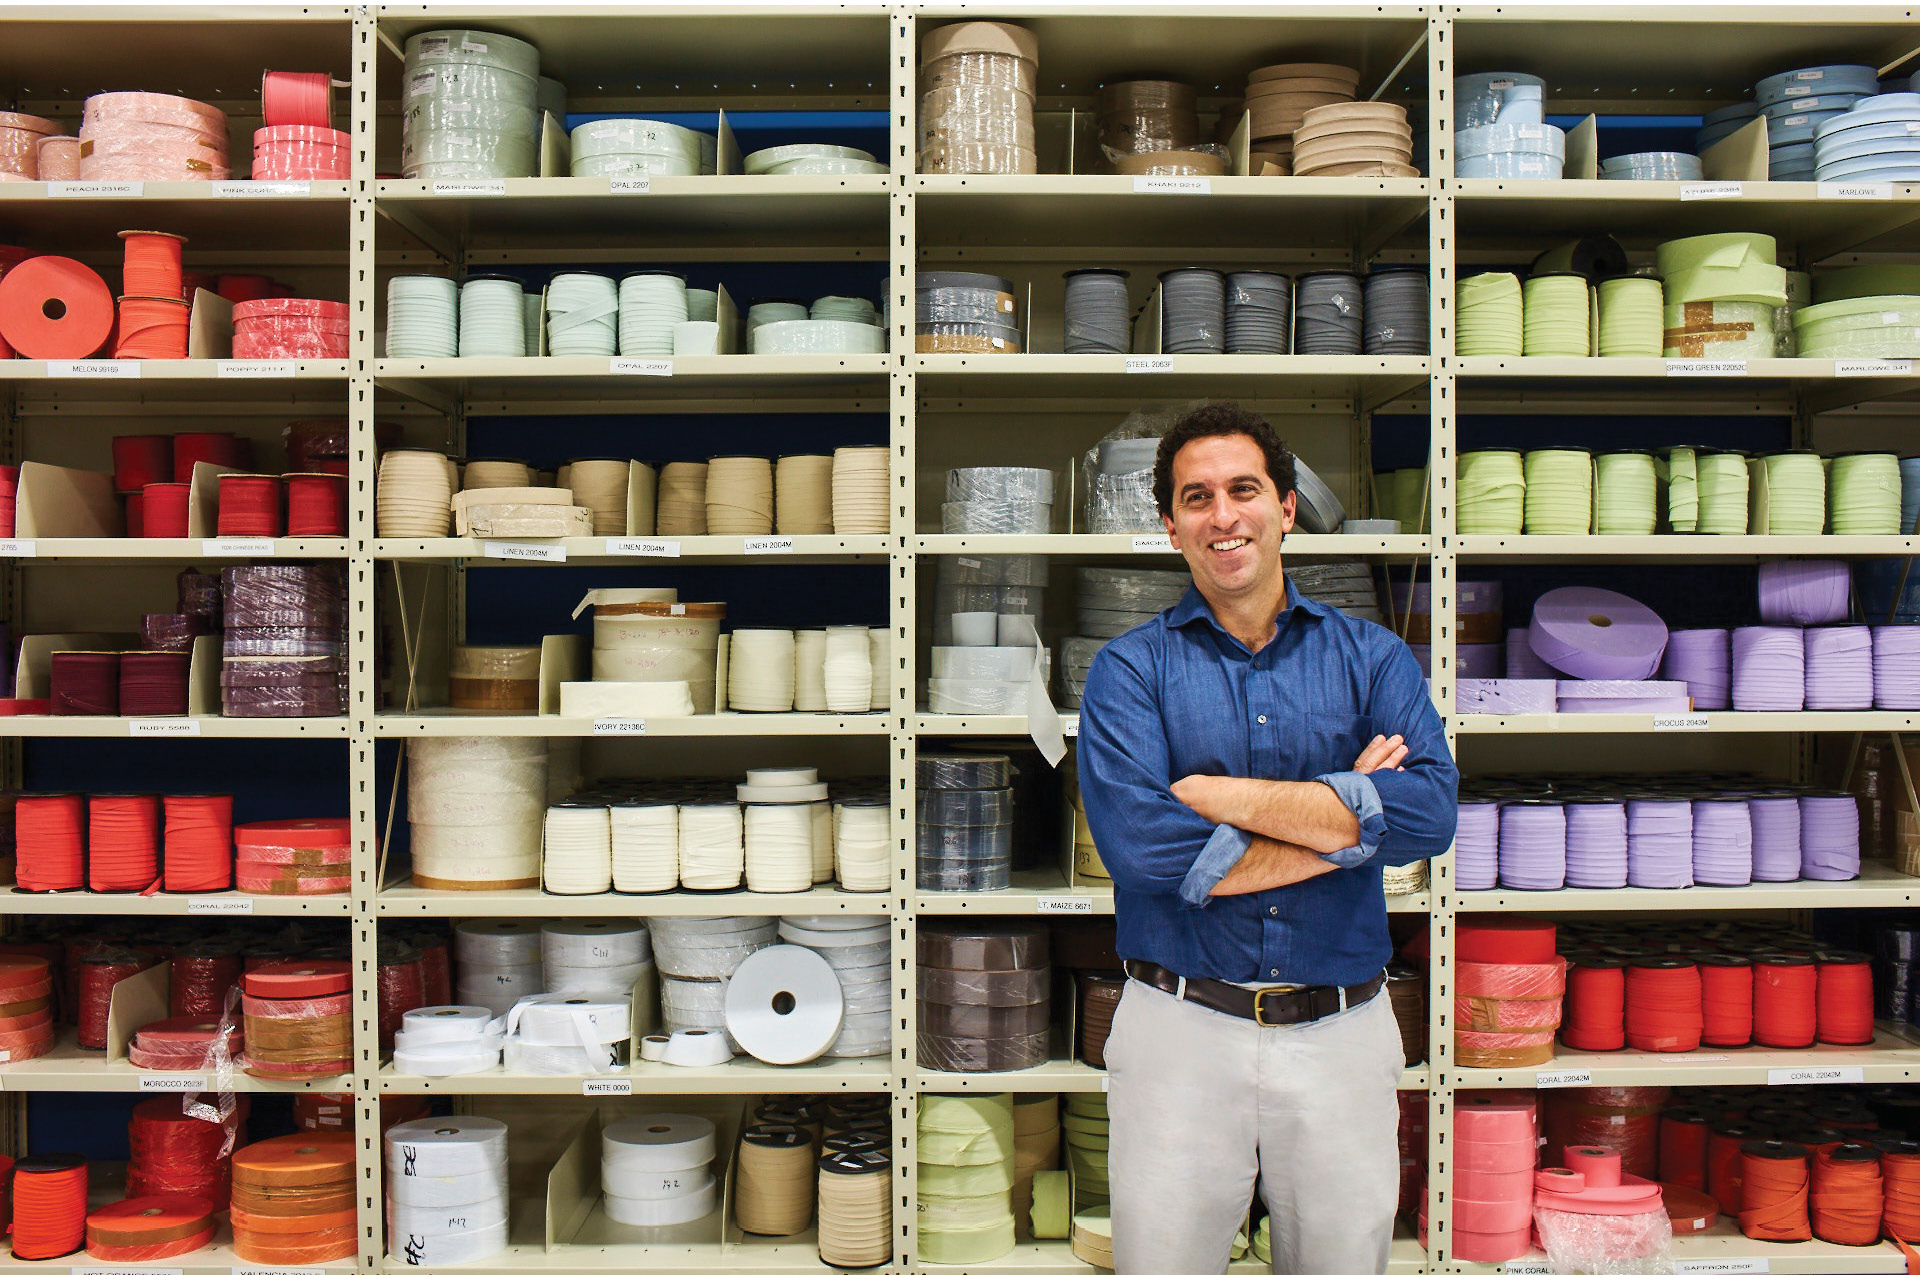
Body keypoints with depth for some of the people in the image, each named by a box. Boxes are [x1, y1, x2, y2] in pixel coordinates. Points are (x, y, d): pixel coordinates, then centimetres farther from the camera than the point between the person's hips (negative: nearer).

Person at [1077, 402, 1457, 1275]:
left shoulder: (1371, 657, 5)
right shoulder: (1131, 669, -1)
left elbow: (1429, 811, -12)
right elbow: (1138, 842, -18)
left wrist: (1227, 795, -16)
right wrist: (1348, 821, -11)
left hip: (1343, 1034, 2)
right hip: (1180, 1032, -1)